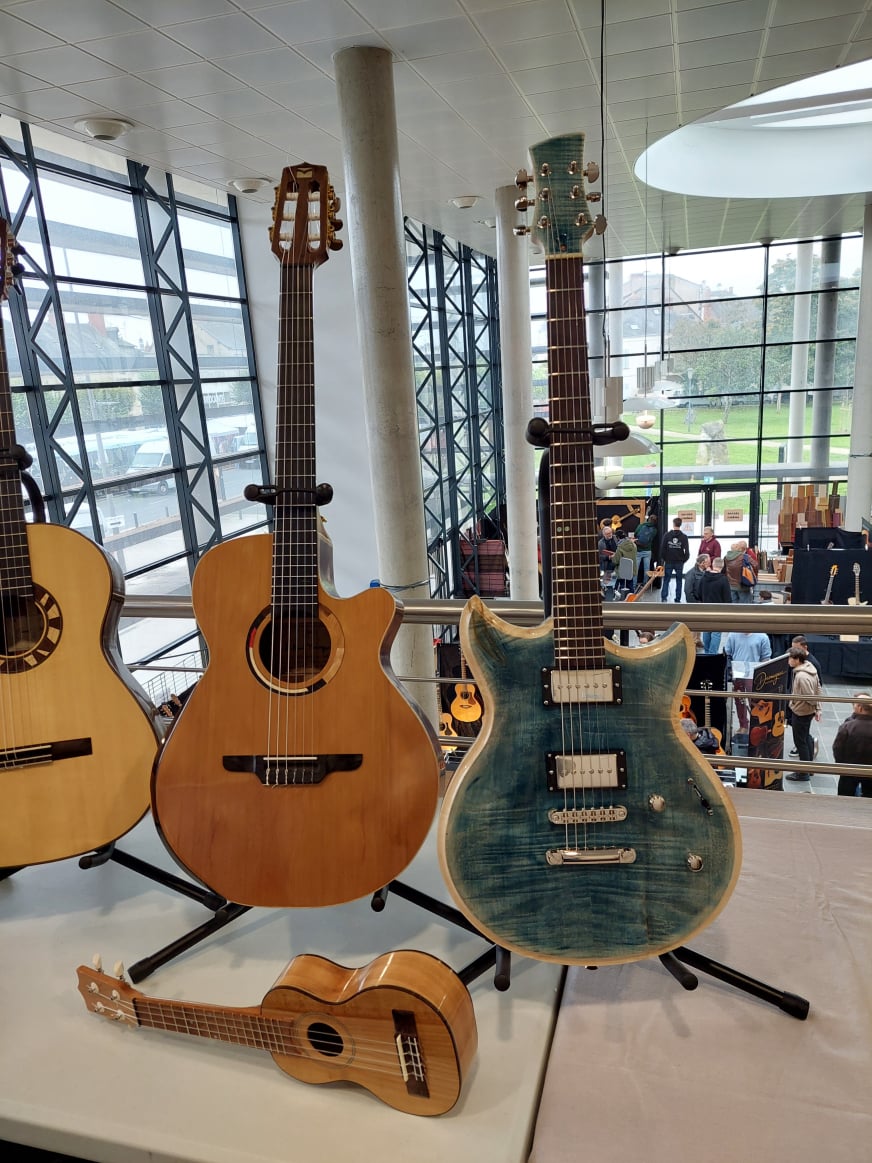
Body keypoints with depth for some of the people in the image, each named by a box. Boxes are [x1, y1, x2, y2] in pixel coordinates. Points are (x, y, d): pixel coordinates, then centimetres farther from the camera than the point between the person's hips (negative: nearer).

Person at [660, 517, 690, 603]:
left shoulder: (667, 535, -4)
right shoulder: (684, 537, -4)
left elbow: (662, 549, -5)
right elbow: (687, 551, -7)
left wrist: (665, 559, 7)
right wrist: (684, 560, 7)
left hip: (668, 562, 0)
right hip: (679, 563, 0)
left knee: (666, 580, 5)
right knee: (679, 581, 9)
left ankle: (664, 597, -4)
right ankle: (678, 599, 10)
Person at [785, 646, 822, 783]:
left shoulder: (801, 676, -30)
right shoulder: (810, 669, 1)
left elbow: (810, 697, -27)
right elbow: (818, 690, 8)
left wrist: (815, 707, -8)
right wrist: (818, 709, 12)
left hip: (801, 712, -10)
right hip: (809, 711, 10)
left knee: (800, 741, 3)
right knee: (806, 737, 23)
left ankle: (804, 773, 14)